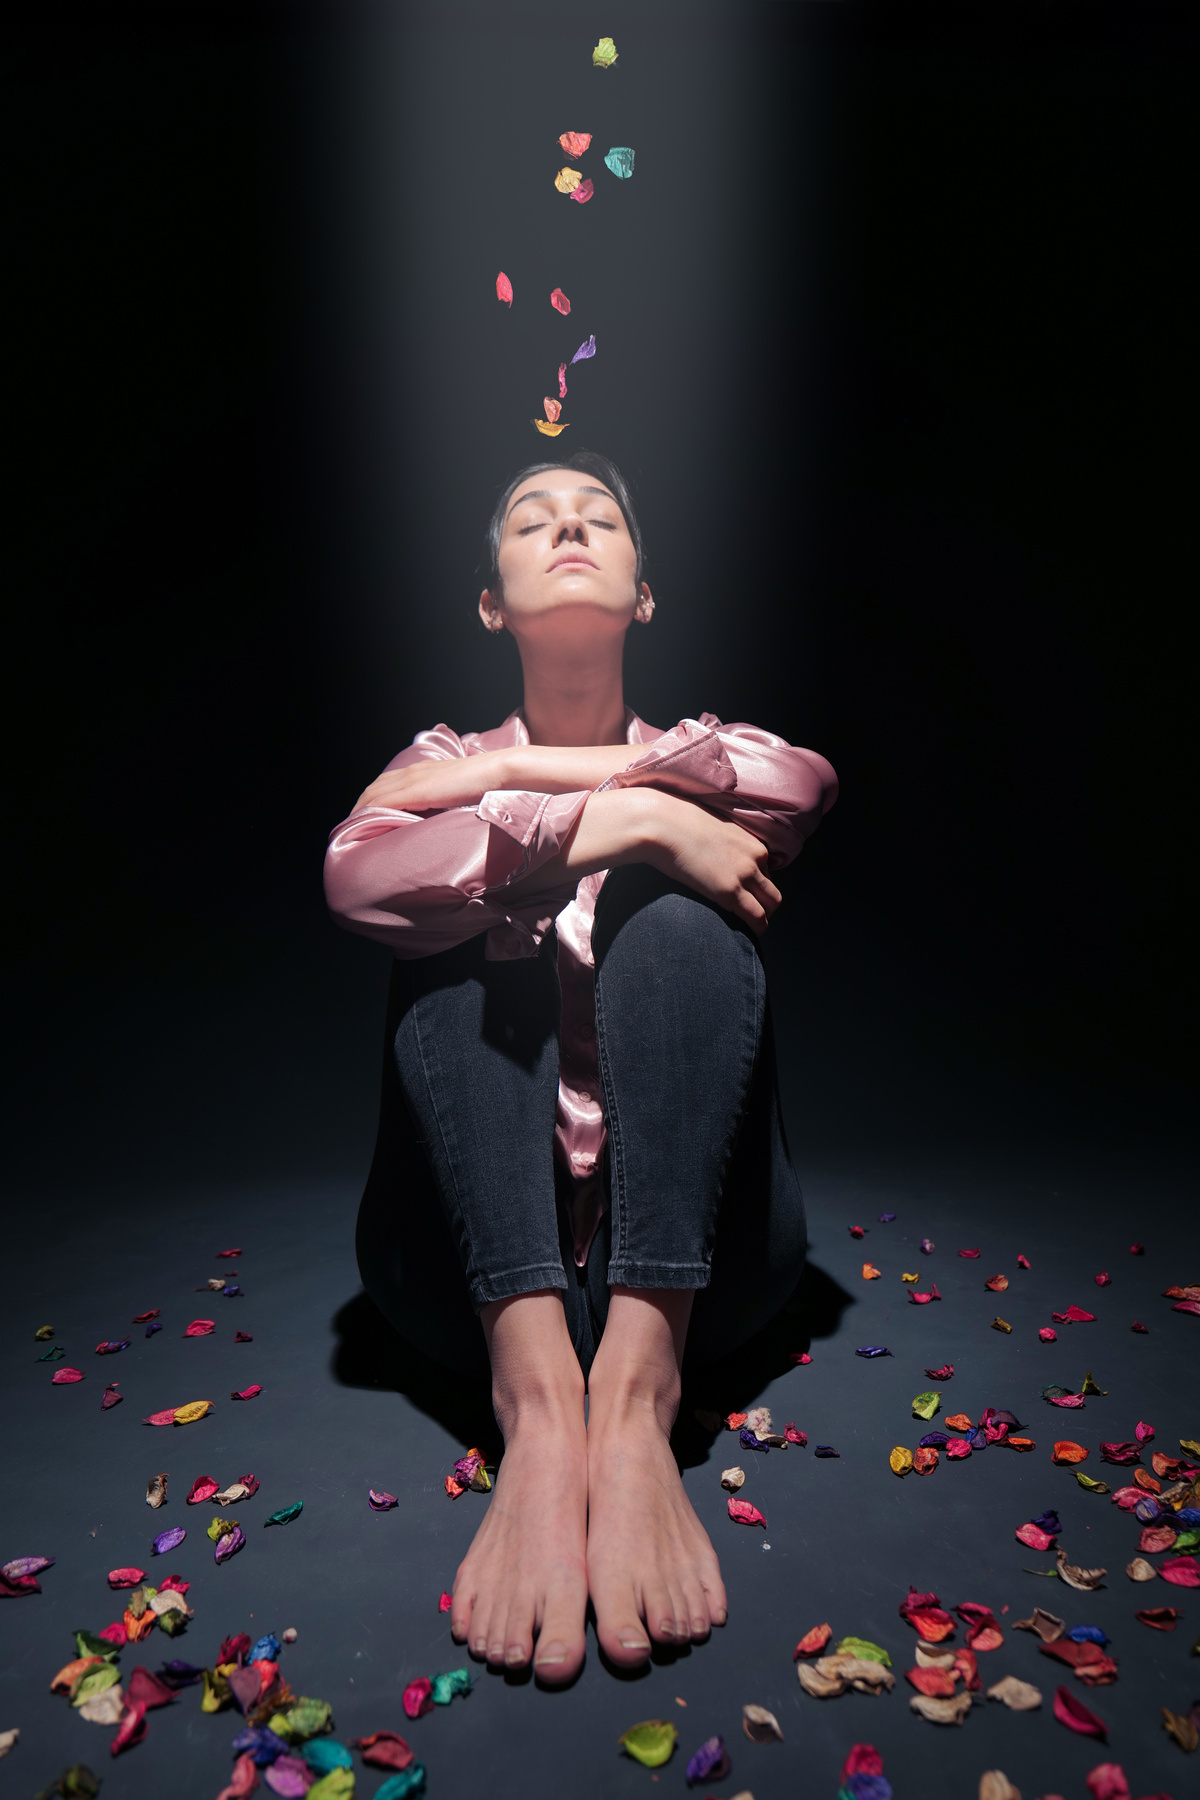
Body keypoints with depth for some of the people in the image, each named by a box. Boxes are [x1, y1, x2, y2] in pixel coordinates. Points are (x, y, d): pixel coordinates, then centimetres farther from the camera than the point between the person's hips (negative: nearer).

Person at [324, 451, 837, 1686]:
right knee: (448, 936, -20)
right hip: (482, 1252, 1)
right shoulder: (442, 757, 12)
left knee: (681, 912, -21)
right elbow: (356, 877, -13)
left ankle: (636, 1389, -34)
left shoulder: (697, 761, 15)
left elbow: (806, 781, -12)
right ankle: (535, 1395, -36)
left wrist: (515, 770, -9)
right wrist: (629, 821, -18)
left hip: (688, 1241, 0)